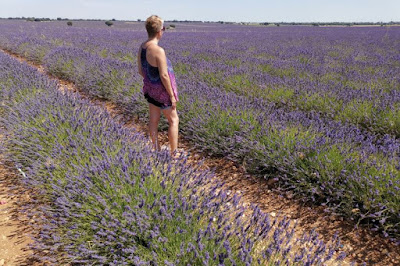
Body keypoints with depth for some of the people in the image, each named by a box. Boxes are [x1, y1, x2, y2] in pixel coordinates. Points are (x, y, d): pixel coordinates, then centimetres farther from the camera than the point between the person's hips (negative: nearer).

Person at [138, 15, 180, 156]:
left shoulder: (142, 47, -1)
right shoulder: (159, 51, -27)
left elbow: (140, 70, 7)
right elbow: (164, 75, -25)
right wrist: (172, 96, -16)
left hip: (150, 88, 8)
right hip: (162, 90, -8)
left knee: (154, 120, 16)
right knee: (173, 120, 8)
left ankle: (157, 151, 30)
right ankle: (174, 154, 15)